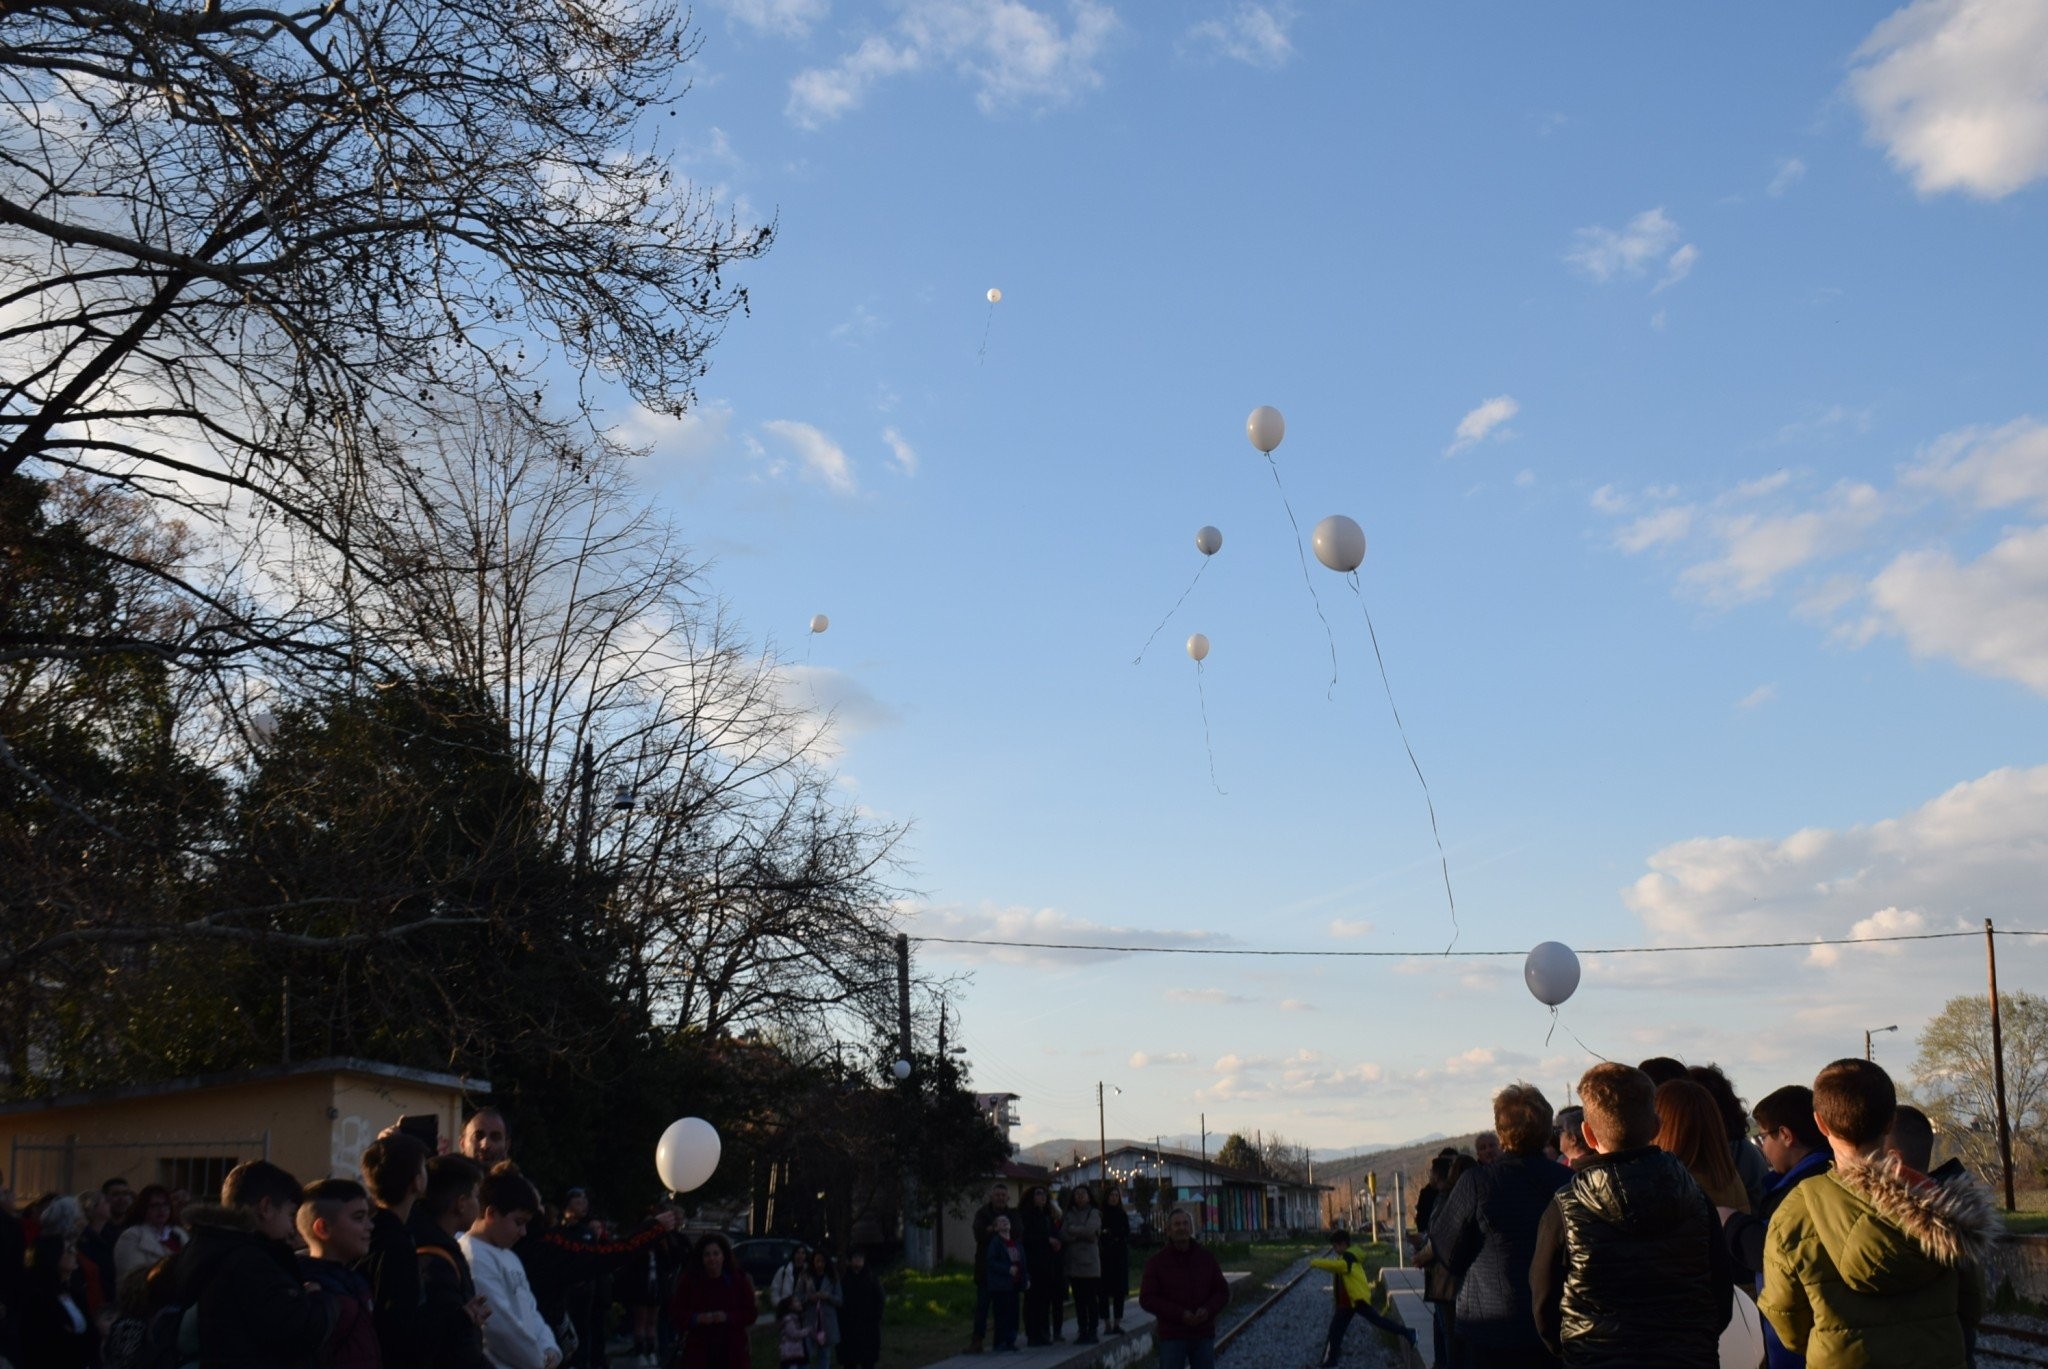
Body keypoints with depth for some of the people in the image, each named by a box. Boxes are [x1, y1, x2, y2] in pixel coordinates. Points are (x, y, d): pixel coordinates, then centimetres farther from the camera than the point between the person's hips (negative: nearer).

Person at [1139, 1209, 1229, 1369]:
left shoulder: (1207, 1258, 8)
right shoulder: (1157, 1262, -1)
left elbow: (1223, 1292, 10)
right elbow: (1146, 1299, -6)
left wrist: (1208, 1310, -12)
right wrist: (1179, 1314, -17)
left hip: (1204, 1336, 3)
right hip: (1171, 1336, -3)